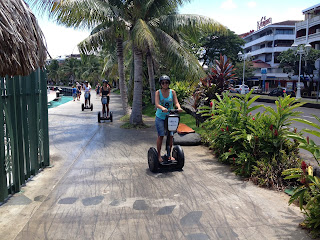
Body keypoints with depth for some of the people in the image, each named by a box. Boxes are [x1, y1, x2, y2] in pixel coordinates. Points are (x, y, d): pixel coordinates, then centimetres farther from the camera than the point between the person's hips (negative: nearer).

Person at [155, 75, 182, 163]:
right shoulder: (158, 92, -6)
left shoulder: (172, 92, 1)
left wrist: (179, 107, -31)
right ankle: (159, 155, 12)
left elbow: (176, 102, -8)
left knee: (171, 135, 1)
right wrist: (163, 108, -41)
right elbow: (157, 104, -19)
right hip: (160, 117, -2)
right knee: (161, 136, -3)